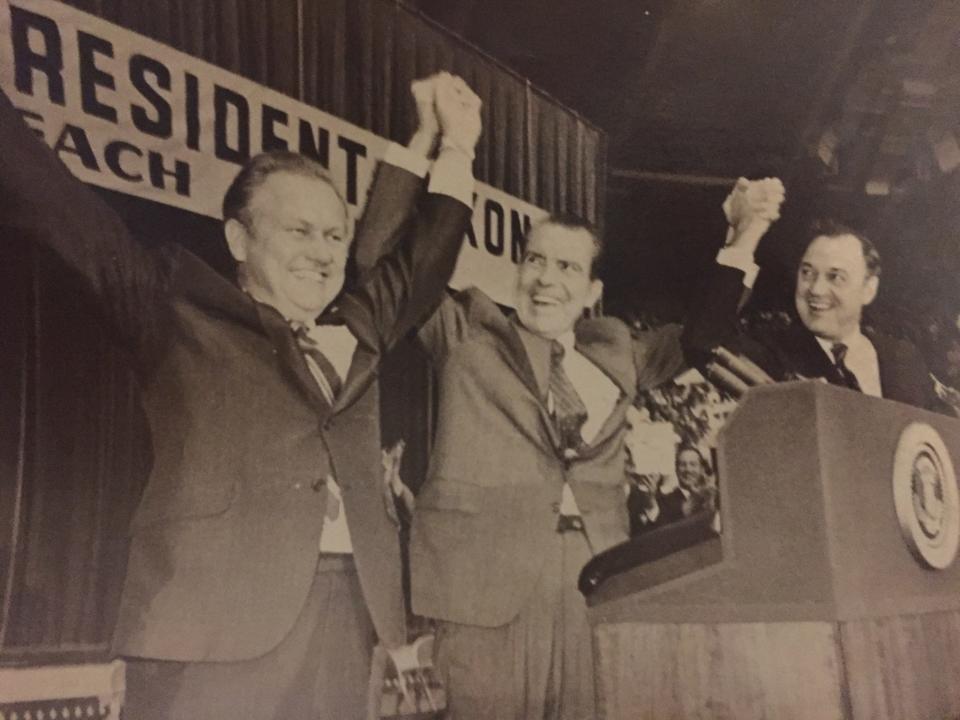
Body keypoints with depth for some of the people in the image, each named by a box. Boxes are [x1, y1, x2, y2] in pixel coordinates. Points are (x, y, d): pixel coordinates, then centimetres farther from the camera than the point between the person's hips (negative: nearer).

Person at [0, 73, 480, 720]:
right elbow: (63, 212, 1)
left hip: (344, 616, 5)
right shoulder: (181, 312, 5)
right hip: (219, 619, -5)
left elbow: (418, 264, 32)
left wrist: (456, 150, 32)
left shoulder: (355, 328, 18)